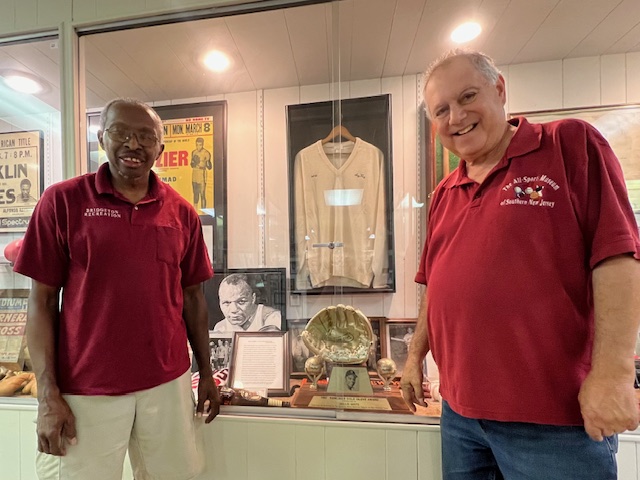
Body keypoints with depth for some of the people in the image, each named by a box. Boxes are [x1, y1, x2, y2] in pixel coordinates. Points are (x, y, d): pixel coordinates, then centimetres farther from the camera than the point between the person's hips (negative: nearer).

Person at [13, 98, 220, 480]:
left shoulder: (183, 212, 0)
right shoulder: (62, 201, -4)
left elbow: (192, 297, 4)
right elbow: (42, 301, -2)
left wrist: (206, 373, 7)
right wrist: (48, 394, -5)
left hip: (169, 382, 2)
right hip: (87, 390, -1)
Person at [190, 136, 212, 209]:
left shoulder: (206, 153, -11)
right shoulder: (193, 152, 9)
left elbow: (210, 167, -11)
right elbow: (192, 164, 18)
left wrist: (208, 163, -29)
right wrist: (193, 163, -2)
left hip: (202, 176, -7)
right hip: (194, 176, 7)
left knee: (203, 195, -10)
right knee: (195, 194, 14)